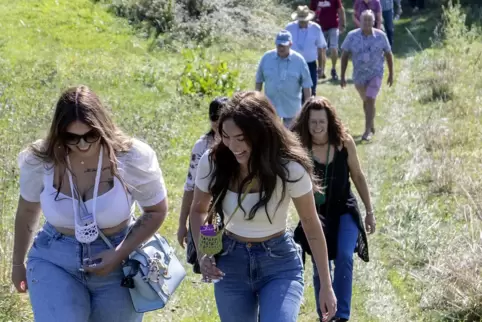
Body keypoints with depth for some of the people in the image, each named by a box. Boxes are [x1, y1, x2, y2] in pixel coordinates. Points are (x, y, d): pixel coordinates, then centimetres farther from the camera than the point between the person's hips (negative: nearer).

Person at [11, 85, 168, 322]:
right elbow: (27, 211, 7)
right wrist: (18, 262, 17)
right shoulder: (39, 160, -12)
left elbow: (156, 211, -5)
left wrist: (120, 254, -17)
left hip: (117, 267, 0)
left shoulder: (133, 158, -17)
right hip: (54, 261, 0)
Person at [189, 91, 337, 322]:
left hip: (279, 263, -3)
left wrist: (326, 286, -2)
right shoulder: (212, 162, -12)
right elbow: (198, 211, 6)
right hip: (231, 262, 3)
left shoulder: (289, 169, -19)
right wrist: (202, 253, -12)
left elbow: (311, 225, -6)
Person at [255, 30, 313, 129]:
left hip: (291, 108, -1)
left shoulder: (299, 60, -9)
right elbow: (259, 81, 5)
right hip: (270, 107, 1)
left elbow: (306, 85, -4)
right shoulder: (266, 57, -5)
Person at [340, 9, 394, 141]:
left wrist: (391, 74, 4)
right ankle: (372, 125, 40)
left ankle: (368, 131, -15)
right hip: (359, 75, 2)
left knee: (370, 100, -17)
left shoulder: (381, 36, -10)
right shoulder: (352, 36, -10)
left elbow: (388, 55, 2)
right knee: (366, 101, 20)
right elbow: (344, 56, -2)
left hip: (375, 74, -2)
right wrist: (342, 76, -4)